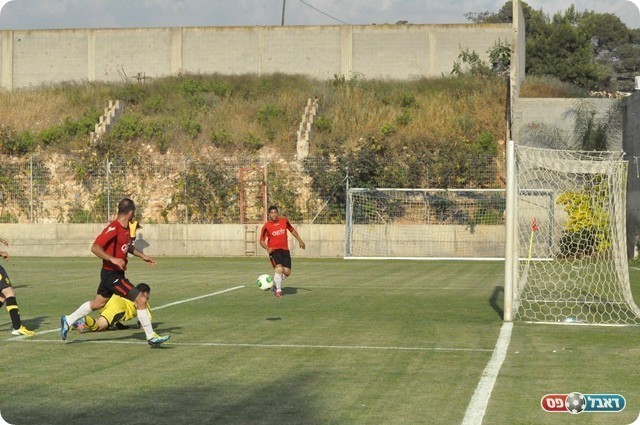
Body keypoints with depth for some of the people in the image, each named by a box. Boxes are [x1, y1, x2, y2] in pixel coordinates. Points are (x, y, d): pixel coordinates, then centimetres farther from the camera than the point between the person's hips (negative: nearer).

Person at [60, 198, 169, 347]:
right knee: (141, 300, -11)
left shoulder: (126, 228, 7)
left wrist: (142, 256, 21)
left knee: (98, 303, 22)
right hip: (112, 274, -10)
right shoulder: (113, 229, -22)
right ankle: (151, 337, -5)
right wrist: (112, 259, -36)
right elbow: (95, 248, -27)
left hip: (115, 273, 10)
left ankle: (68, 321, 34)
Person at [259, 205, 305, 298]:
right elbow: (262, 241, 1)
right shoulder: (266, 226, -4)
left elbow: (292, 230, 21)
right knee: (279, 268, -23)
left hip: (285, 250, 4)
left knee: (287, 272, -2)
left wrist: (300, 241, 20)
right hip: (274, 250, -4)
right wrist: (267, 248, -18)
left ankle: (276, 283, 28)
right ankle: (278, 290, -8)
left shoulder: (284, 221, 5)